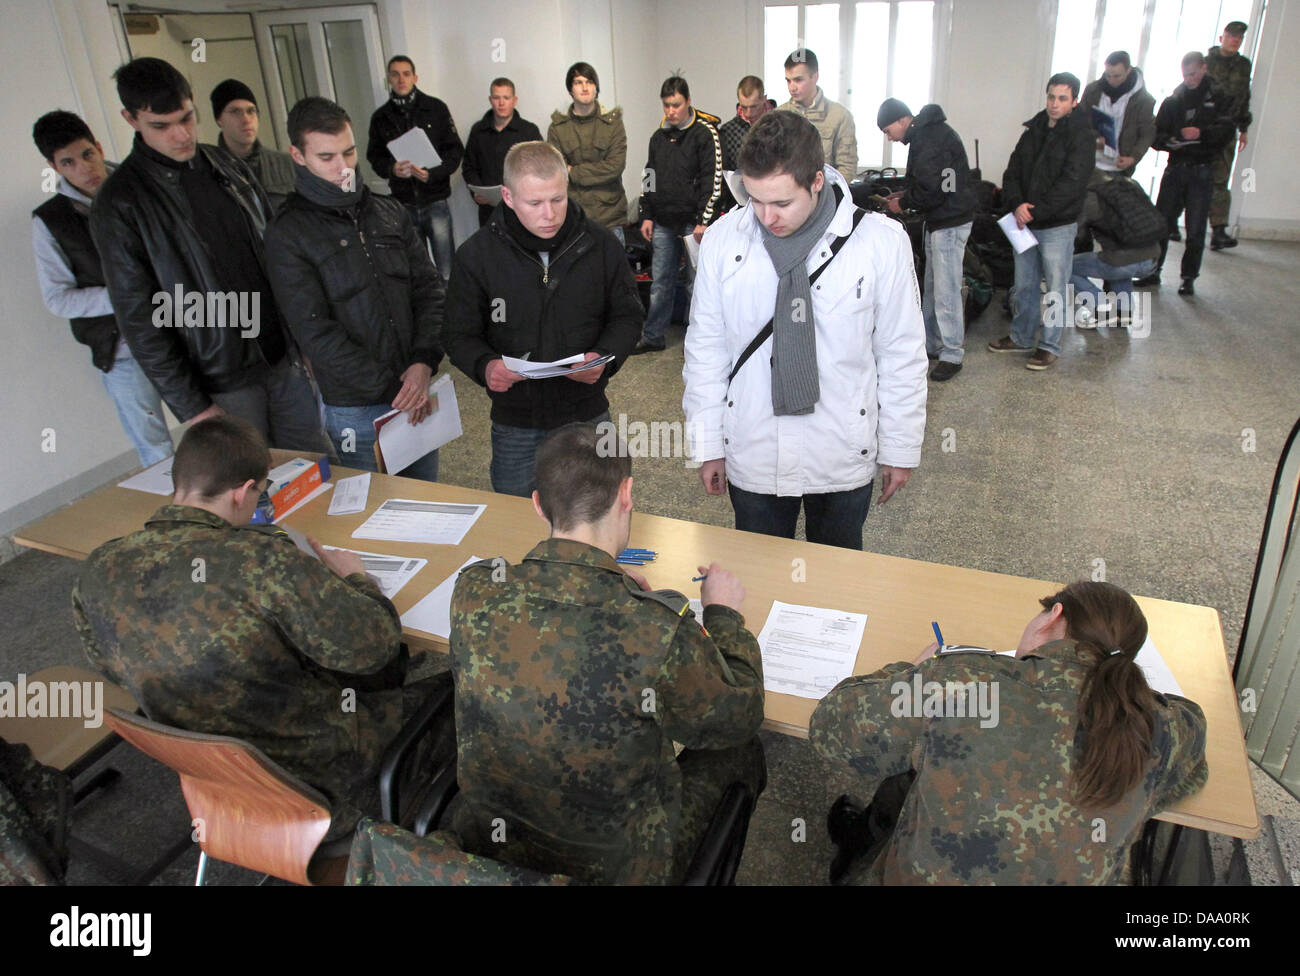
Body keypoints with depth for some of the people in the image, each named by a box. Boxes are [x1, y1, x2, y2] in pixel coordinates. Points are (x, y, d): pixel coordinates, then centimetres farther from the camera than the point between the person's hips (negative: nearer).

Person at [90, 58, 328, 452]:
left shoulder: (229, 167, 7)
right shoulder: (118, 204, -8)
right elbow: (139, 319, -9)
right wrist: (191, 407, -12)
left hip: (285, 359, 5)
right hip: (221, 386, -4)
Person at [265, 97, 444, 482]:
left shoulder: (389, 212, 8)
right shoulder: (288, 235, -6)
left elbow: (429, 288, 6)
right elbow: (315, 332, -12)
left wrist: (424, 363, -10)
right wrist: (391, 388, -16)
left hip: (418, 392, 4)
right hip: (356, 409, -4)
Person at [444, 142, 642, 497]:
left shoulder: (601, 245, -6)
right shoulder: (477, 254, -8)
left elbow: (628, 315, 4)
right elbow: (460, 334, -3)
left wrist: (605, 357, -17)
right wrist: (485, 365, -25)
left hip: (588, 416, 1)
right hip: (515, 424, 0)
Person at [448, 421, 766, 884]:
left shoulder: (472, 594, -21)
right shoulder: (659, 632, -36)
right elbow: (739, 719, -14)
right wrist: (723, 613, 2)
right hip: (615, 867, -4)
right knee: (740, 752, 22)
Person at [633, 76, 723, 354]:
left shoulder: (705, 133, -6)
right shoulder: (659, 136, 14)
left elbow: (713, 180, -11)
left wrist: (703, 221, -16)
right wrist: (647, 216, 13)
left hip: (693, 222, -5)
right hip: (664, 223, 6)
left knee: (697, 283, 0)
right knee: (660, 283, 10)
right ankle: (653, 337, 20)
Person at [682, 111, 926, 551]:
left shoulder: (881, 242, -10)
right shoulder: (722, 239, -6)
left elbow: (902, 354, -2)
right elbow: (705, 348, 2)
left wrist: (901, 448, 2)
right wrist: (708, 444, 4)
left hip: (843, 459, -1)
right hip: (751, 456, 1)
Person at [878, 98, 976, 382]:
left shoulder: (932, 138, -19)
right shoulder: (925, 134, 14)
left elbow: (932, 190, -25)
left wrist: (904, 203, -10)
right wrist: (906, 194, 9)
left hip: (950, 224, -11)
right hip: (938, 221, 11)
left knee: (946, 291, -6)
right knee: (931, 289, 16)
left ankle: (953, 354, 2)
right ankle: (931, 345, 26)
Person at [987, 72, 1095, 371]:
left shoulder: (1081, 136, -8)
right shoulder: (1033, 131, 11)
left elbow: (1071, 184, -17)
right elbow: (1012, 172, 7)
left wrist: (1035, 212, -20)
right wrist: (1017, 205, -12)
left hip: (1058, 226, -6)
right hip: (1025, 223, 6)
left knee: (1055, 289, 3)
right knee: (1024, 285, 15)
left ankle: (1050, 346, 13)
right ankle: (1021, 337, 29)